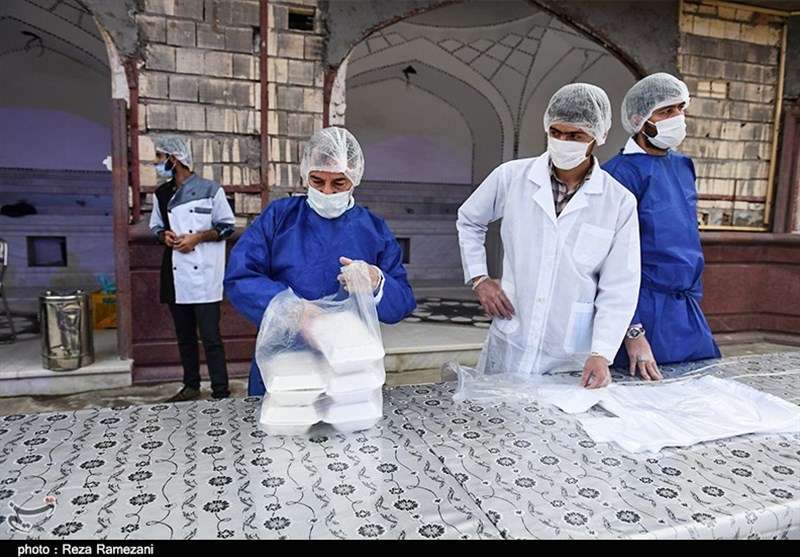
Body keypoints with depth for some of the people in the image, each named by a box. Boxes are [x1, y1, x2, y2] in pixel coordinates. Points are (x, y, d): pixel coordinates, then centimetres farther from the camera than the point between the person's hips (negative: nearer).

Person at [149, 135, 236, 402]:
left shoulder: (209, 189, -3)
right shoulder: (161, 194, 13)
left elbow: (227, 226, 0)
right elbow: (156, 227, 21)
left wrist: (198, 237, -13)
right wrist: (164, 236, -2)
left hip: (204, 277, -5)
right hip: (175, 277, 6)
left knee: (211, 338, -5)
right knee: (184, 336, 14)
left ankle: (221, 392, 3)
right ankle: (191, 386, 27)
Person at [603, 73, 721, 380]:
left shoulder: (683, 165, 10)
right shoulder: (621, 173, -15)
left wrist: (694, 296, 19)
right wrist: (632, 331, -21)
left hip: (687, 308, 8)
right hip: (645, 313, -8)